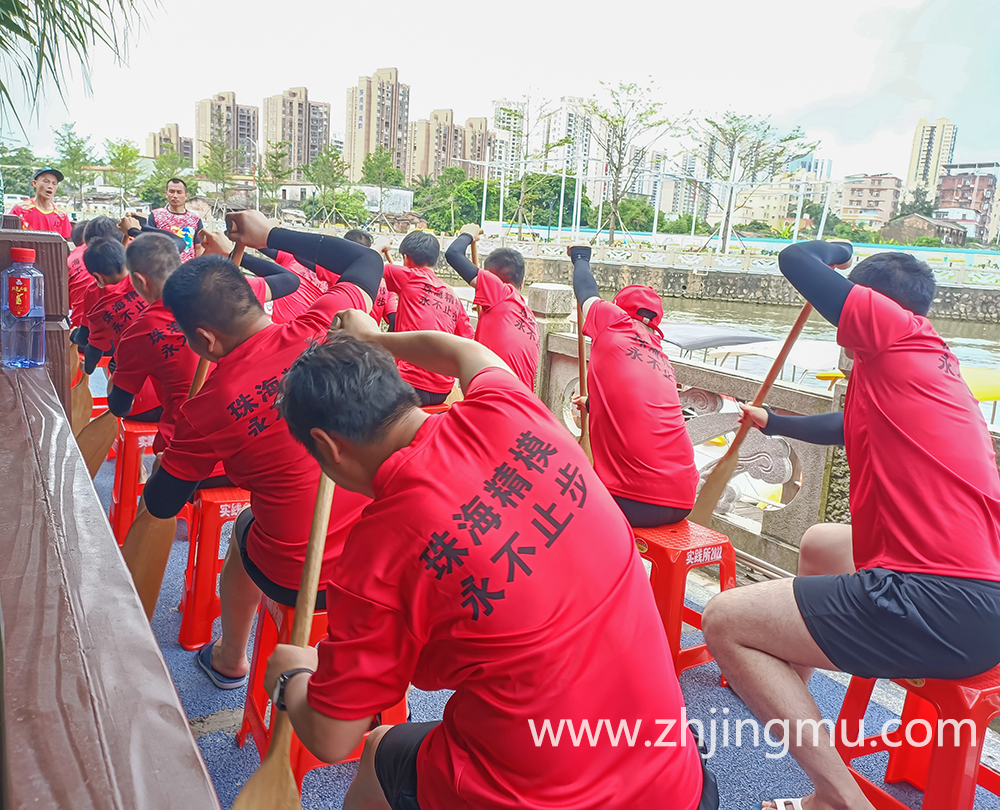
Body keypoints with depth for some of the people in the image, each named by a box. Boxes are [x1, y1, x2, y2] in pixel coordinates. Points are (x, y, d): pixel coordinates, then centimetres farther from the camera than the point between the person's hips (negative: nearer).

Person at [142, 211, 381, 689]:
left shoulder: (208, 410, -14)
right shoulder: (324, 327, -11)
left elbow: (161, 505, 3)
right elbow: (367, 261, 11)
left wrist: (170, 458, 26)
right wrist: (270, 236, 18)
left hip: (298, 581, -1)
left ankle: (229, 659, 54)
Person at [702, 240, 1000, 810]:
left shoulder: (898, 332, -6)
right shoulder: (931, 359, 21)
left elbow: (794, 259, -4)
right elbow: (851, 428, 36)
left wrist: (834, 249, 19)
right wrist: (772, 422, 53)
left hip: (941, 606, -10)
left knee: (724, 622, -5)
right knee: (818, 543, 33)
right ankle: (790, 687, 45)